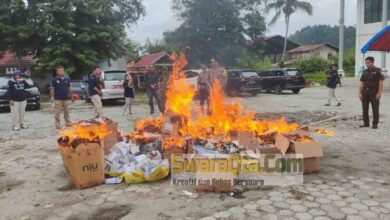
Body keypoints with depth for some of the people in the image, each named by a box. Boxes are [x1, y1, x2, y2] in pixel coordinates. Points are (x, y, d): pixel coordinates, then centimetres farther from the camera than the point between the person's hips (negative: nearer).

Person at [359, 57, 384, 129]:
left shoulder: (378, 71, -3)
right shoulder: (365, 72, 11)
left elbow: (381, 82, -8)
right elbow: (362, 83, 11)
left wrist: (379, 93, -15)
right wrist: (360, 93, 4)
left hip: (374, 92, -5)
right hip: (365, 92, 5)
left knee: (375, 108, -1)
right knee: (365, 108, 6)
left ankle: (375, 124, 6)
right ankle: (366, 123, 15)